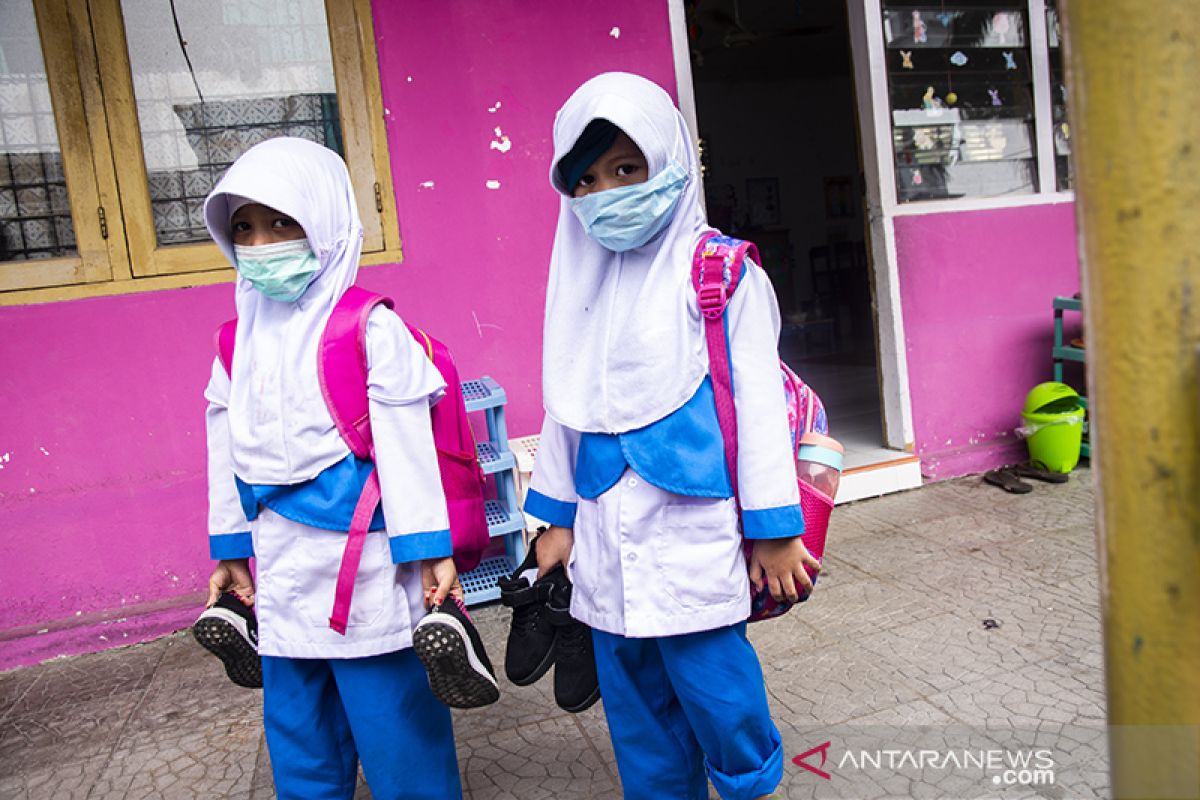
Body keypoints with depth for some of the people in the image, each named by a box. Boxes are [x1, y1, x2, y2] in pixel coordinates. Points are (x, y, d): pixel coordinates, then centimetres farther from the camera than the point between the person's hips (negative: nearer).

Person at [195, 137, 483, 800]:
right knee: (294, 725, 20)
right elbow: (228, 450, 15)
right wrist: (231, 551, 18)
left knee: (396, 726, 5)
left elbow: (405, 443, -11)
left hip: (364, 567, -6)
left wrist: (427, 550, -11)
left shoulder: (368, 329, -11)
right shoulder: (238, 343, 8)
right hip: (281, 571, 6)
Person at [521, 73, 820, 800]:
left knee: (713, 686, 3)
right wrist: (558, 516, 17)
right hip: (606, 532, 6)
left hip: (693, 529, -5)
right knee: (633, 697, 16)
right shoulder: (582, 282, 9)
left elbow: (758, 401, -7)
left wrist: (772, 529, -7)